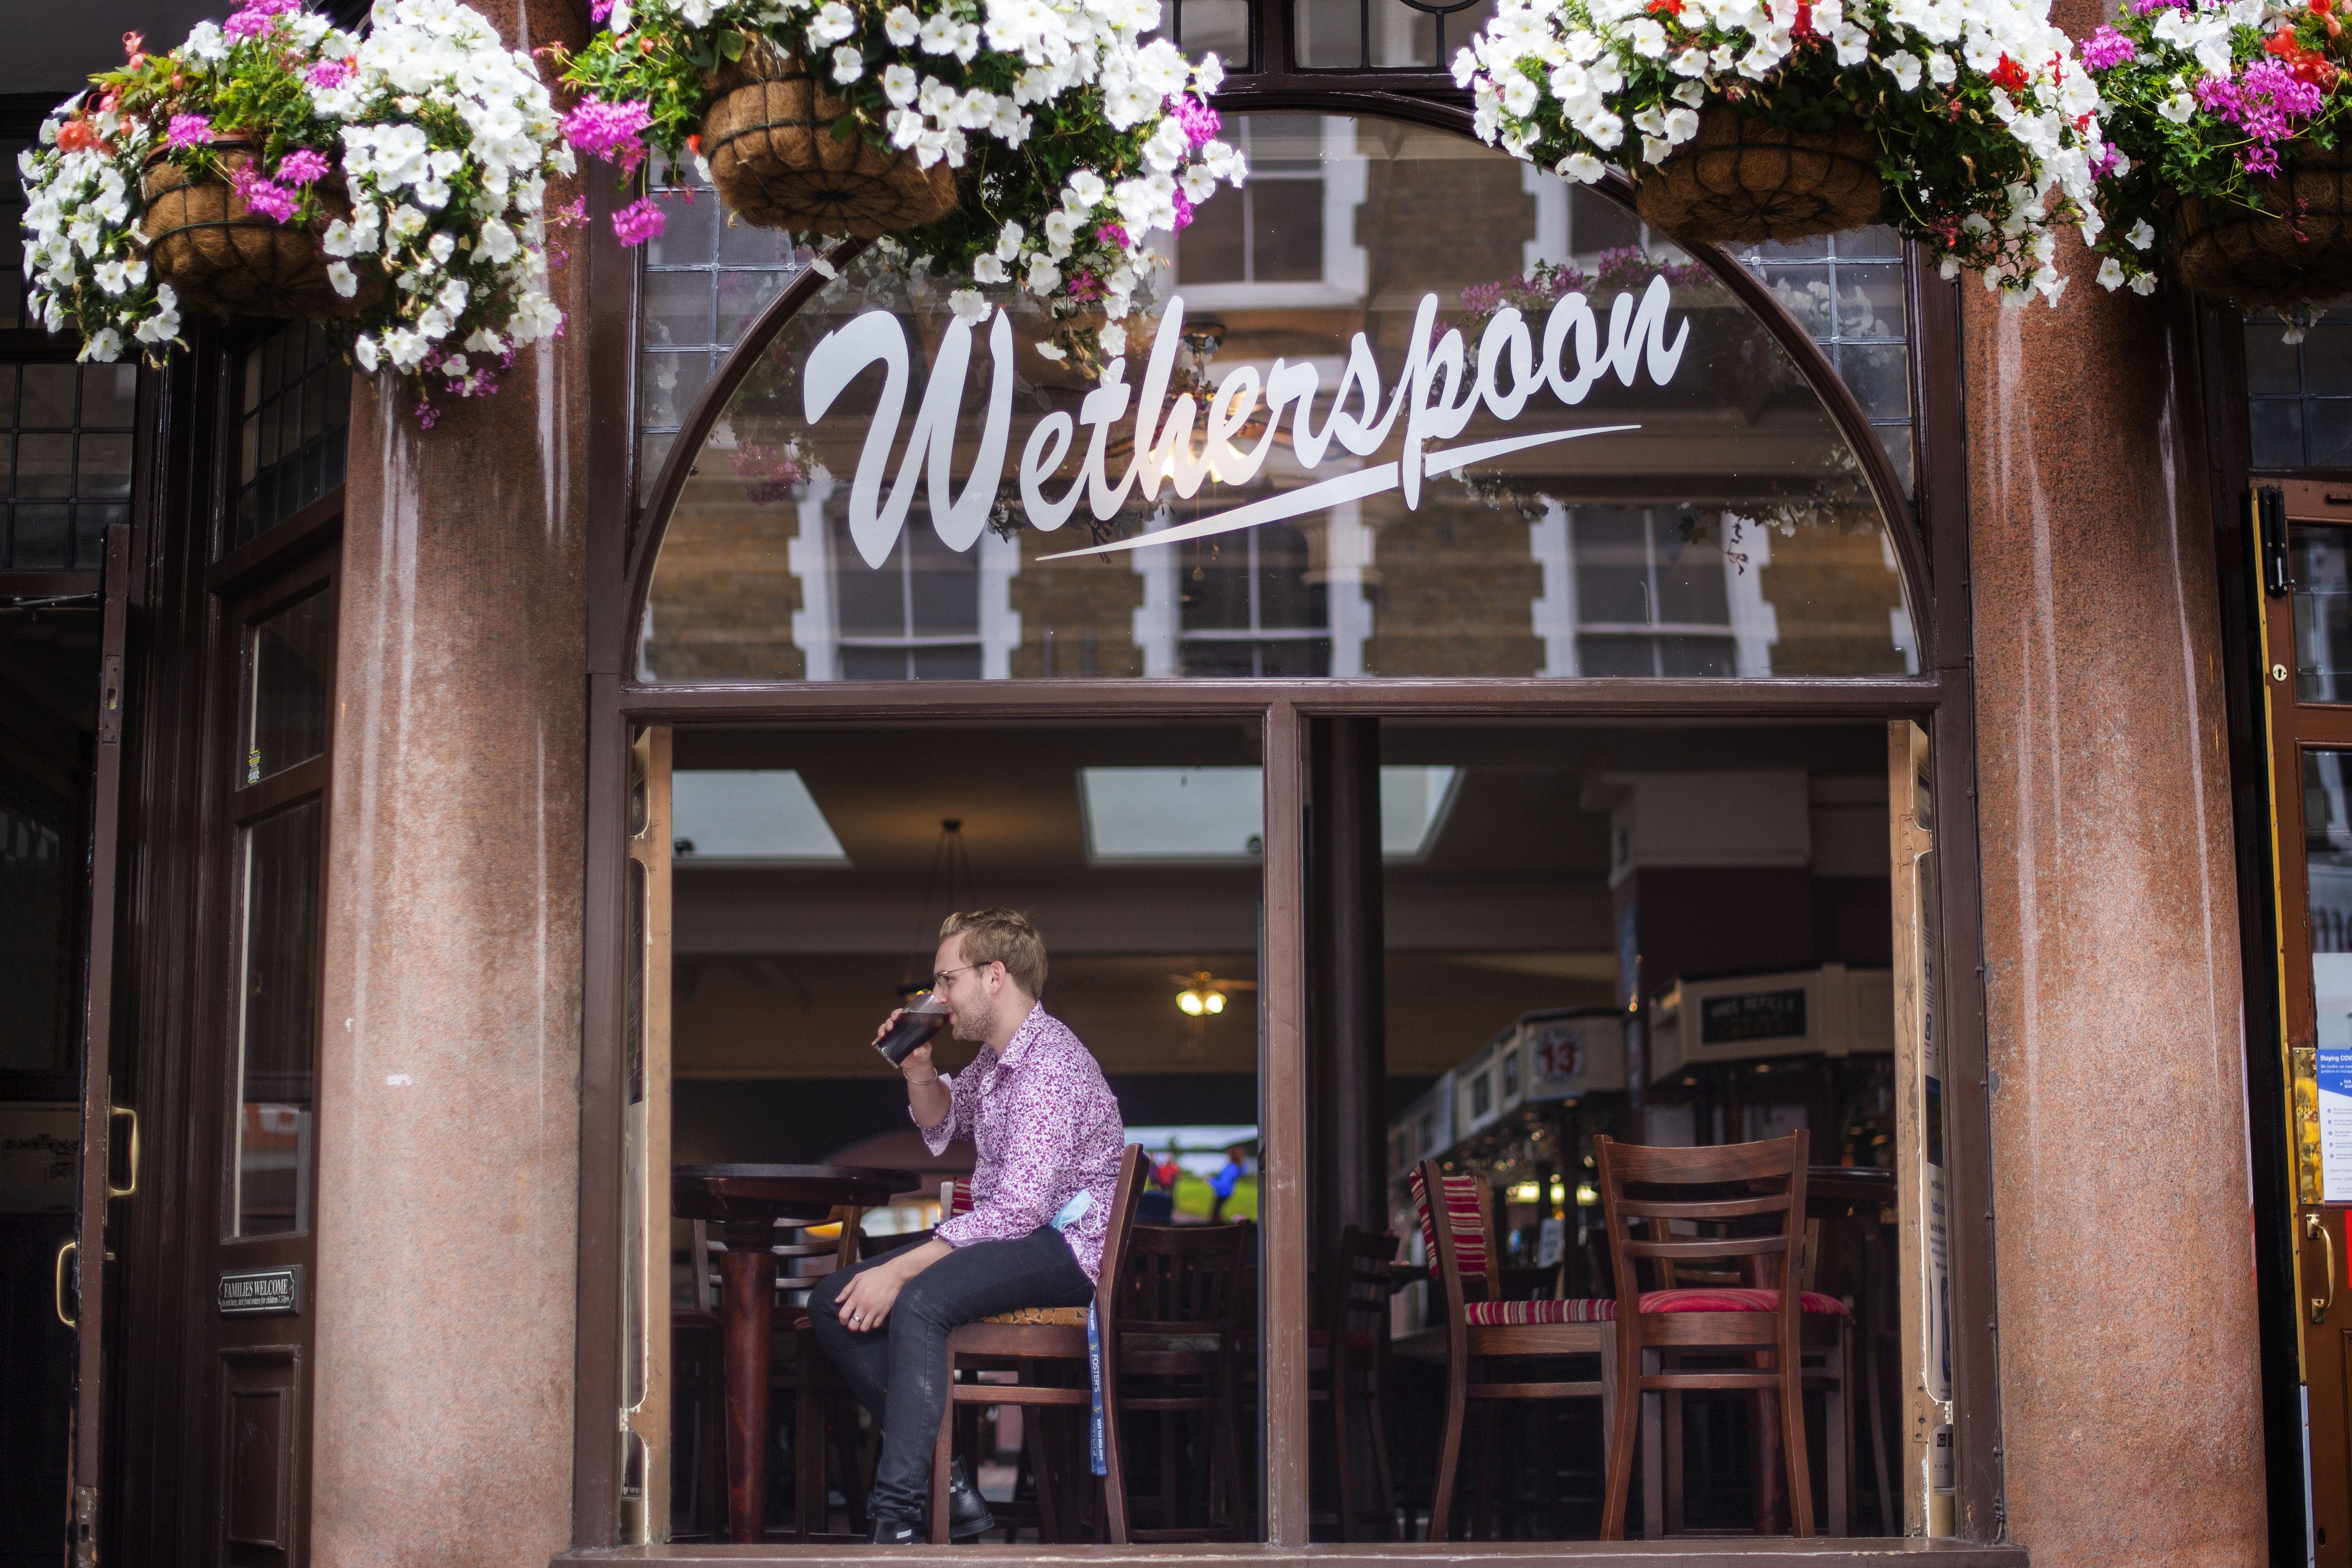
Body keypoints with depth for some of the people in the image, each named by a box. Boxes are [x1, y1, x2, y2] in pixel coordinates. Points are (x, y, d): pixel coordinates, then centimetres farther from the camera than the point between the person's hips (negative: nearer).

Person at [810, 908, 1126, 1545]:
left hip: (1063, 1247, -11)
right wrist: (919, 1073, 9)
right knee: (832, 1302, -3)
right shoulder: (998, 1054, 13)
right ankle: (944, 1485, -11)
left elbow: (1018, 1211, -27)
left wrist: (899, 1270, -27)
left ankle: (897, 1518, -37)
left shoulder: (1050, 1066, -20)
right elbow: (944, 1125, 33)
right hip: (1005, 1232, 11)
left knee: (918, 1303, -36)